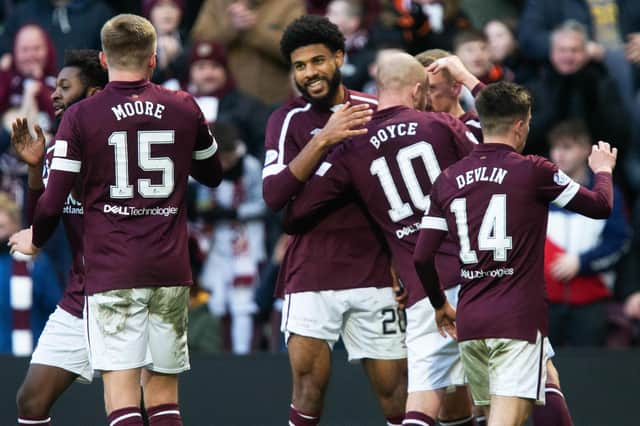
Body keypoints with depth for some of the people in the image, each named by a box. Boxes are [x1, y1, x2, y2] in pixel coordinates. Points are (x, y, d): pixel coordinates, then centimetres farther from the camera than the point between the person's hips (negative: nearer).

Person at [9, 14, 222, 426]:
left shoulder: (80, 117, -4)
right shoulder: (184, 108, 5)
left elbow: (53, 201, -5)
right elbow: (213, 175, 21)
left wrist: (34, 240, 15)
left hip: (111, 272, -3)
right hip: (172, 270, 3)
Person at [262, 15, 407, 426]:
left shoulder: (376, 111, 7)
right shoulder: (288, 120, 0)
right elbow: (274, 195, -14)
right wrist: (324, 139, -21)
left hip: (375, 274, 2)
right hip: (311, 278, -2)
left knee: (394, 388, 3)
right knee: (309, 383, -10)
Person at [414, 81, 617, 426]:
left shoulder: (448, 180, 8)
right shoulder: (533, 171, -6)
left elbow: (422, 257, 7)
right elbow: (600, 206, 5)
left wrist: (439, 304, 25)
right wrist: (603, 170, 27)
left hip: (469, 320, 5)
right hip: (519, 318, -5)